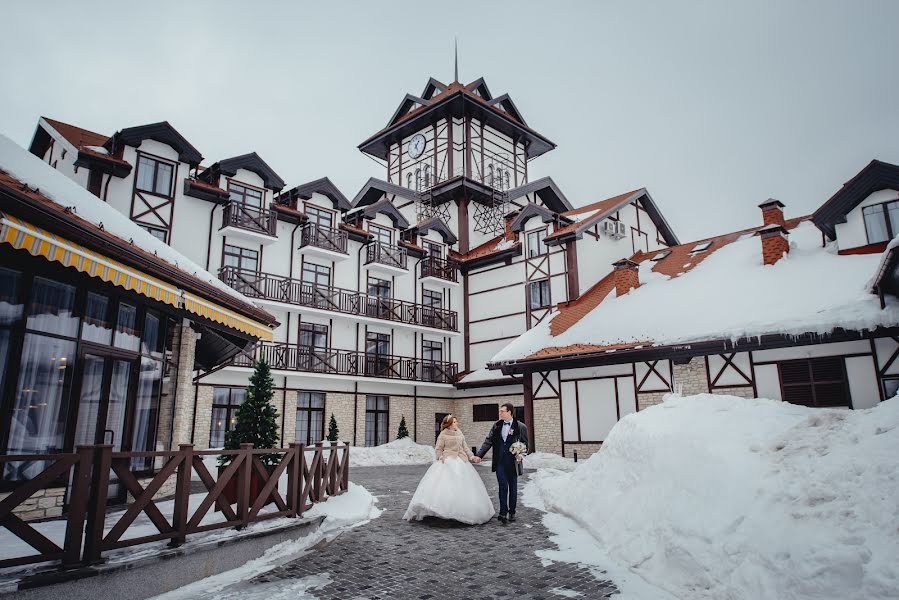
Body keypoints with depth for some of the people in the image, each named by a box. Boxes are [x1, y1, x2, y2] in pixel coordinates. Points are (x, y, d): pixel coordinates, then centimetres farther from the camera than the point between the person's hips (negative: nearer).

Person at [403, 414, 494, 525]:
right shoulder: (443, 435, -5)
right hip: (447, 461, -5)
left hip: (460, 462, 6)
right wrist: (441, 458, -17)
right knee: (444, 485, -16)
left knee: (463, 485, 5)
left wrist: (471, 456, 8)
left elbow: (464, 447, 17)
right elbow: (438, 449, -1)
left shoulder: (459, 433, 11)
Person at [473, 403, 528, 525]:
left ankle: (512, 512, 24)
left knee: (513, 487, 10)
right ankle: (503, 513, 4)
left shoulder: (521, 427, -4)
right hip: (499, 462, 1)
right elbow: (488, 441, 7)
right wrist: (479, 455, 1)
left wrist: (521, 454, -17)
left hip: (512, 462, -1)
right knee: (503, 486, -3)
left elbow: (525, 443, 2)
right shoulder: (497, 426, 6)